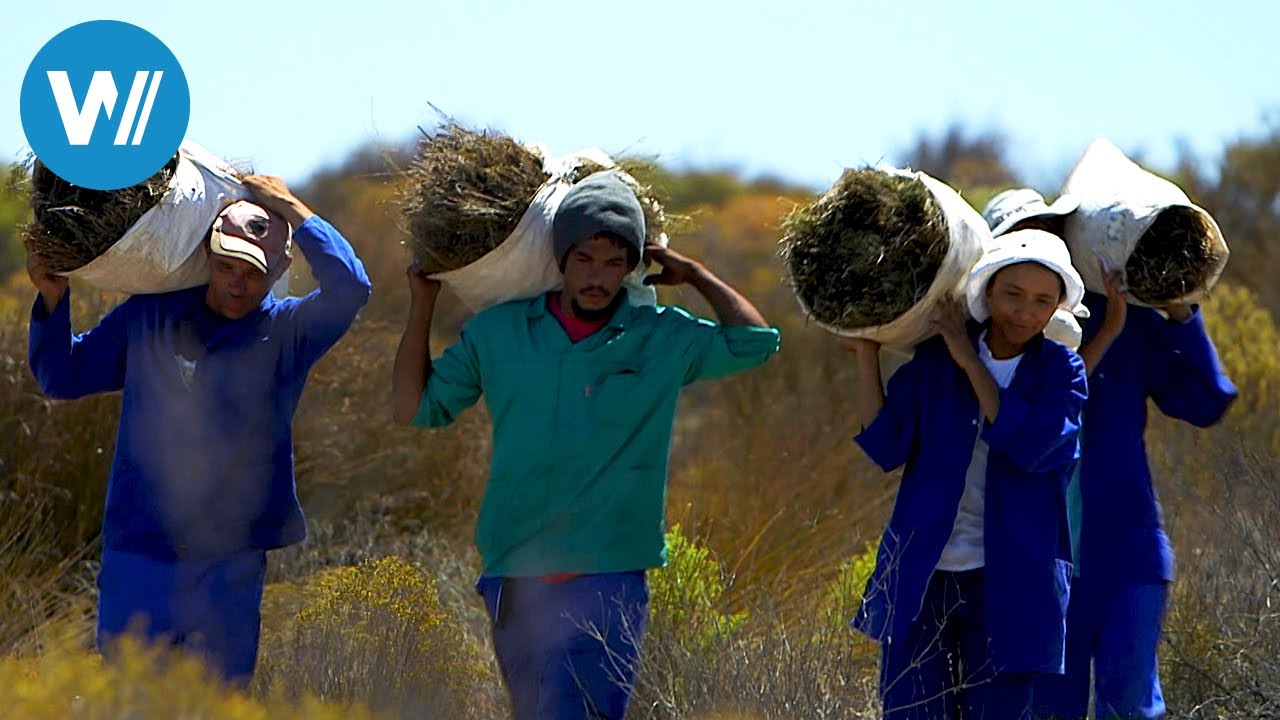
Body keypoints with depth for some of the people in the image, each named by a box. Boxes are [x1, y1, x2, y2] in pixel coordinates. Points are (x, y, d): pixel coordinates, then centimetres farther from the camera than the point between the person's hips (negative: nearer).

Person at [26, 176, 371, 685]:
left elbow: (350, 288, -16)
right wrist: (53, 298, 5)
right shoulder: (149, 317, 10)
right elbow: (63, 376, 20)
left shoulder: (287, 332, 3)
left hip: (228, 566, -1)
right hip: (137, 558, 1)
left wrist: (291, 209, -11)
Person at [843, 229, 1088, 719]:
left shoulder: (1061, 372, -1)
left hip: (1007, 584, -1)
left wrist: (970, 363, -15)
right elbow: (885, 448, -5)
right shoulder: (934, 360, 3)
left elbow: (1033, 448, -18)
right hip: (922, 577, 1)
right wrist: (866, 354, -10)